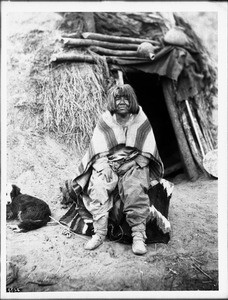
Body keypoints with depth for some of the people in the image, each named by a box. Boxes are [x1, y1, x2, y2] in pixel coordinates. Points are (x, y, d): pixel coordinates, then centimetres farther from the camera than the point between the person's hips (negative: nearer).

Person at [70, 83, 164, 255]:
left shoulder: (141, 121, 7)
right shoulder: (105, 122, 7)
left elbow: (148, 150, 6)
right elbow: (98, 148, 1)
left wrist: (134, 164, -10)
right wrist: (103, 165, -16)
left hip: (134, 165, -1)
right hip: (108, 164, 1)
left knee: (135, 189, -33)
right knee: (98, 187, -30)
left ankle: (139, 235, -30)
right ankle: (100, 232, -26)